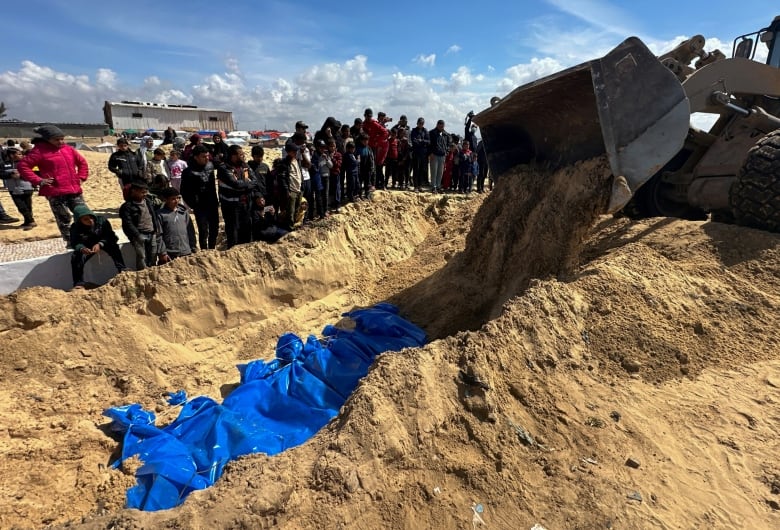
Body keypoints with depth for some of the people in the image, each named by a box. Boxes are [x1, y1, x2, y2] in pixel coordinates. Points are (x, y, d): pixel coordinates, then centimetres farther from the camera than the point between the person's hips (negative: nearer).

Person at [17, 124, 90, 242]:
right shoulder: (40, 150, -4)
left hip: (75, 190, 5)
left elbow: (82, 162, 24)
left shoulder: (68, 149, 12)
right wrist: (38, 180, -12)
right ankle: (70, 241, 10)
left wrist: (81, 177, 12)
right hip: (55, 192, -5)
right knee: (64, 219, 1)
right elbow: (22, 165, -6)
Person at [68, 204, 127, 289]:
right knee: (76, 257, -23)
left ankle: (122, 270, -36)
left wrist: (100, 244, -37)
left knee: (114, 247, -33)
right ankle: (79, 283, -16)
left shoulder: (102, 220, -21)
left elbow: (111, 236, -20)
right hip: (87, 246, 1)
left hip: (103, 243, -1)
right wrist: (82, 249, -41)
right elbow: (75, 243, -17)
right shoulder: (75, 228, -18)